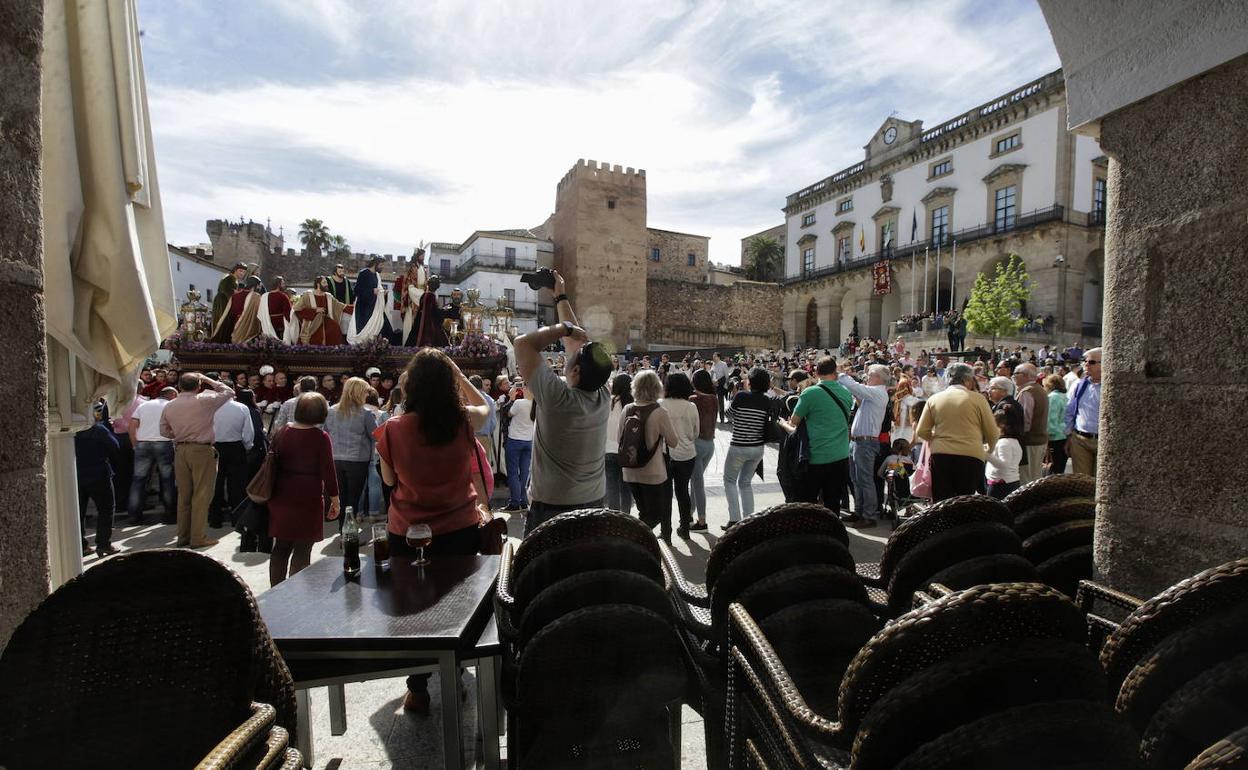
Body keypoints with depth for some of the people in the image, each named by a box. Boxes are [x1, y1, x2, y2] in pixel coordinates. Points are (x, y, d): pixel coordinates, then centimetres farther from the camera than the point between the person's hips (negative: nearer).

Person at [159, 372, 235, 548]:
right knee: (201, 496, 0)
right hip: (202, 450, -6)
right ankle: (198, 538, 2)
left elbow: (164, 431, 14)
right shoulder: (204, 401, -11)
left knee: (184, 495, 14)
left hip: (180, 451, 6)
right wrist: (208, 380, 6)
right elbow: (229, 392, 1)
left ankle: (183, 536, 23)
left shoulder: (169, 406, 6)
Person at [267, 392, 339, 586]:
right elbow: (328, 470, -12)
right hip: (308, 498, -5)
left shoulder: (282, 433, 3)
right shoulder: (320, 437, -13)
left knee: (281, 546, 16)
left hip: (281, 497, 6)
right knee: (302, 550, 3)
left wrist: (271, 491, 21)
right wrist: (335, 499, -4)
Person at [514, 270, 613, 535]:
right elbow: (578, 341, 4)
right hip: (594, 503, 6)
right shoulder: (603, 396, -7)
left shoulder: (559, 397, -23)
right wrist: (562, 298, 13)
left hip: (550, 508, -6)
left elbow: (524, 343, -19)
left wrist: (564, 328, -11)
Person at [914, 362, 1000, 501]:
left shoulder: (934, 399, 7)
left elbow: (921, 432, 5)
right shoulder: (977, 398, 0)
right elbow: (993, 434, 3)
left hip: (940, 455, 2)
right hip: (970, 457, -2)